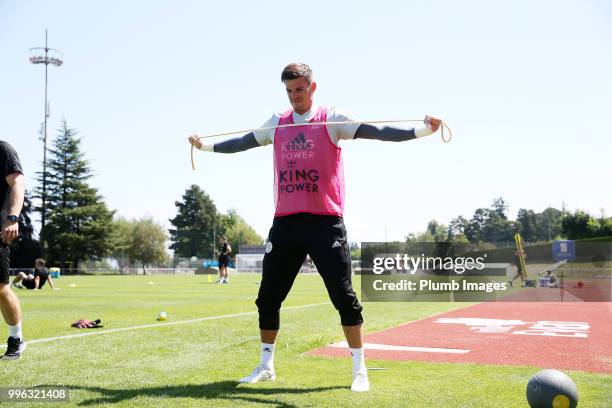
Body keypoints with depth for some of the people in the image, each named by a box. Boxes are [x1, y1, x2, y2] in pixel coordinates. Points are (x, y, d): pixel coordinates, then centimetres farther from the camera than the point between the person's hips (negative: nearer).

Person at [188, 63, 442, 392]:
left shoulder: (331, 119, -1)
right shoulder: (277, 124, 12)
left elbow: (375, 131, -12)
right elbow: (242, 143, 26)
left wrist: (422, 130, -24)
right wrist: (205, 146, 34)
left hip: (325, 222, -4)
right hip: (285, 223, 5)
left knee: (344, 296, -6)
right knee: (268, 298, 9)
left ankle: (359, 369, 8)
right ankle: (266, 365, 26)